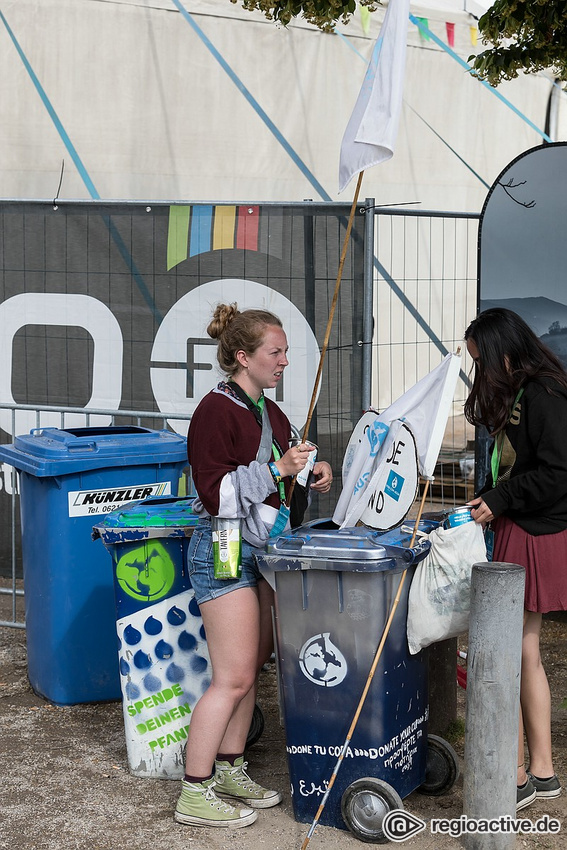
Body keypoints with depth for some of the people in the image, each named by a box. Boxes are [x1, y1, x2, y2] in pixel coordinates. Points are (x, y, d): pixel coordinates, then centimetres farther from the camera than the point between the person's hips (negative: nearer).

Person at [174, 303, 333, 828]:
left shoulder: (270, 414, 13)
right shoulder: (216, 410, -14)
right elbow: (216, 493, -20)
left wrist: (312, 475, 7)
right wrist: (278, 469, -24)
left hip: (262, 548, 9)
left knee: (252, 667, 12)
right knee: (233, 678, -7)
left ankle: (229, 771, 25)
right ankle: (194, 795, 2)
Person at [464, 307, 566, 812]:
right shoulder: (515, 396, 15)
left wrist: (499, 499, -13)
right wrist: (487, 503, 6)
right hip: (518, 531, 10)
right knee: (526, 654, 14)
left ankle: (516, 778, 4)